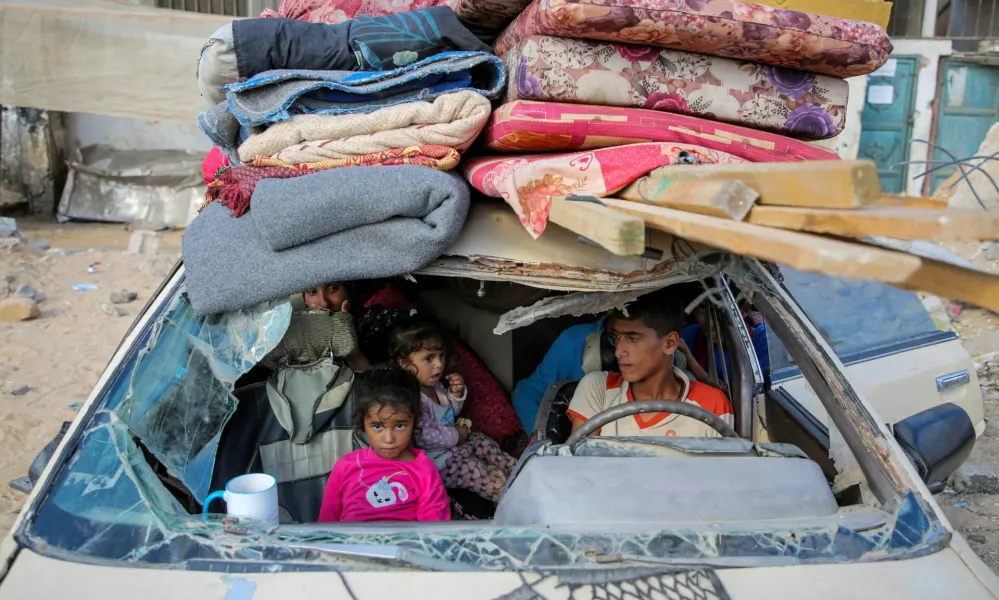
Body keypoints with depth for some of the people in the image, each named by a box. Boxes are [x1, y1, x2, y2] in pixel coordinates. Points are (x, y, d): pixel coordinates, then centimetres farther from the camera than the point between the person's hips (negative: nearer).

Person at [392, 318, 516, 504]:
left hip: (454, 444, 10)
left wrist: (456, 394, -4)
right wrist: (455, 435, -18)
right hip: (438, 460, -10)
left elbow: (450, 413, 17)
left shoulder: (435, 384, 2)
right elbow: (424, 436, -33)